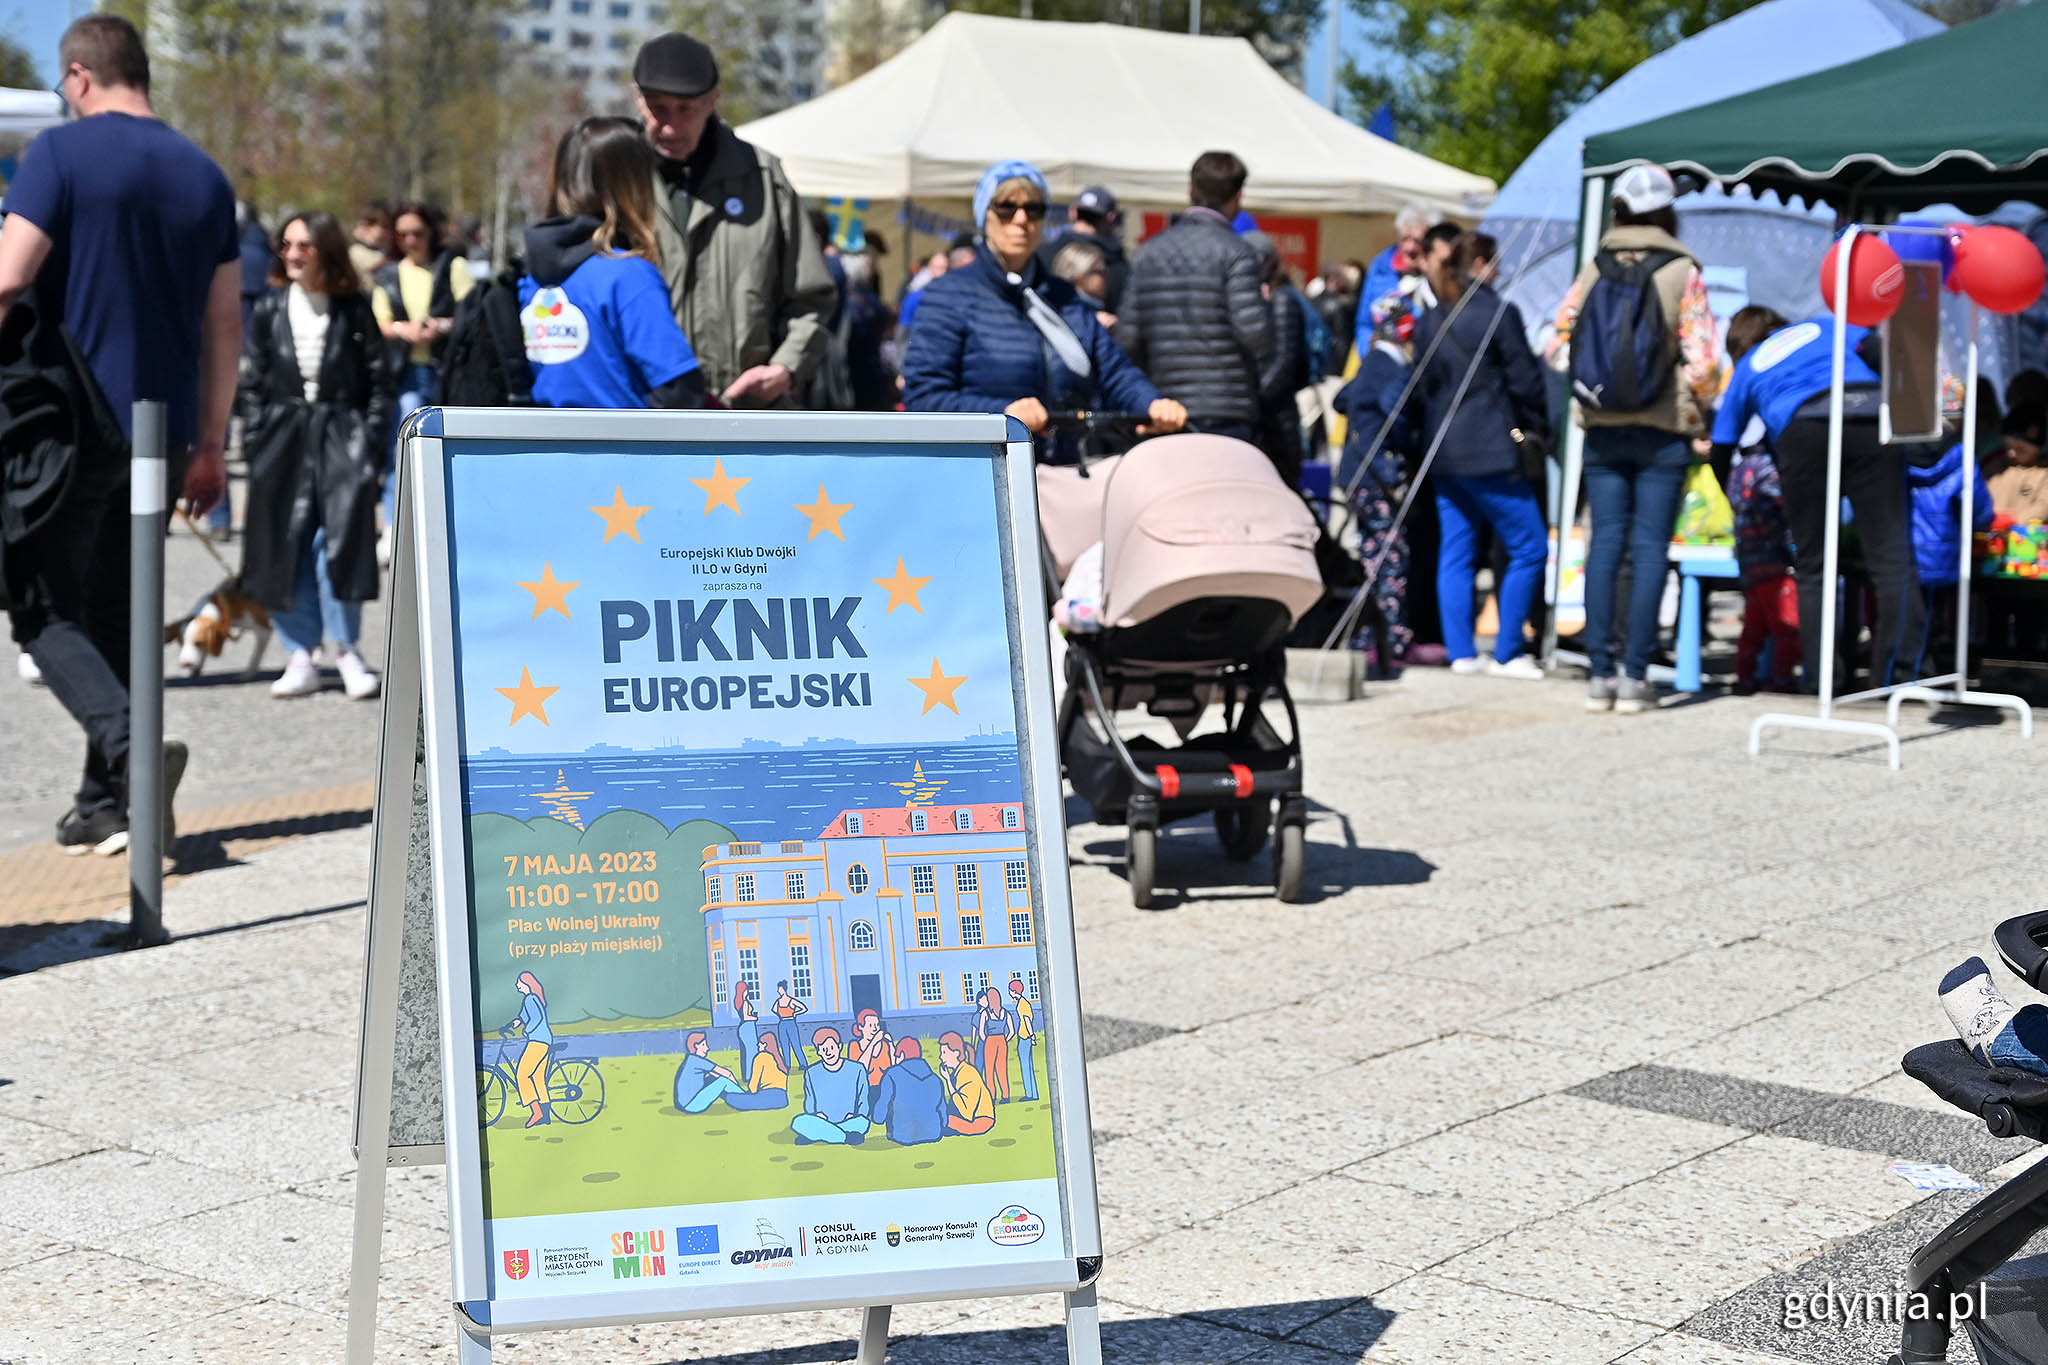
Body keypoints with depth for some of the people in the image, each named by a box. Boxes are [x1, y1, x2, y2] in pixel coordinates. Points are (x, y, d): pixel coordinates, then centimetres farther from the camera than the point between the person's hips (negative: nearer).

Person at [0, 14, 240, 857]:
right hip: (164, 431, 5)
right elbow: (225, 326, 10)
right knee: (115, 610, 14)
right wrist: (210, 446, 16)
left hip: (74, 423, -5)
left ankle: (127, 743, -19)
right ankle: (106, 804, 15)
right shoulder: (204, 175, 9)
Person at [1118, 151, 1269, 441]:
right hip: (1226, 413, -5)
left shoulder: (1151, 250, 10)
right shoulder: (1235, 251, -7)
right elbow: (1255, 334, -15)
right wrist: (1265, 304, 6)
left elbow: (1127, 336, 9)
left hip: (1166, 414, 5)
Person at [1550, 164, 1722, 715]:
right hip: (1662, 430, -3)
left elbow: (1558, 347, 3)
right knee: (1650, 546, 0)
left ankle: (1600, 673, 5)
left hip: (1601, 427, 3)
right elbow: (1703, 359, -11)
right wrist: (1699, 409, 5)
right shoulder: (1682, 272, -6)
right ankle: (1634, 675, -2)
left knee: (1604, 541, 6)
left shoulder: (1594, 269, 4)